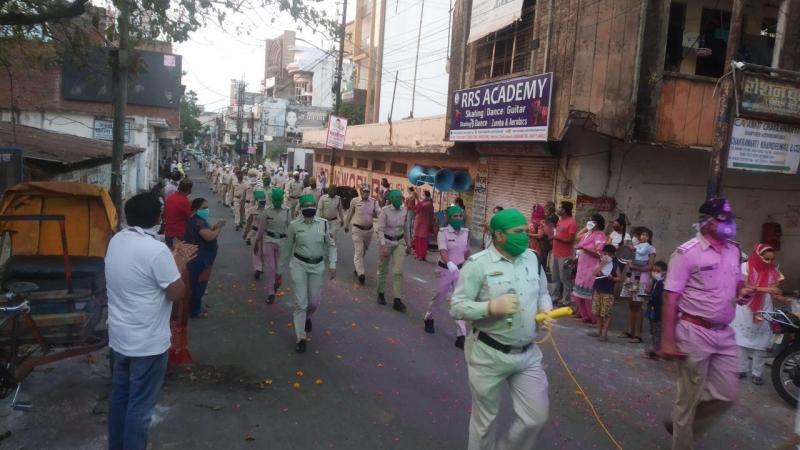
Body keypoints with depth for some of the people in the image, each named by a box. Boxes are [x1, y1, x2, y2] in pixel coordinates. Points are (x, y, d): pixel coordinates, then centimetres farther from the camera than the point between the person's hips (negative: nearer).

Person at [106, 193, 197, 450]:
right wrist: (179, 265, -2)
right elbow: (177, 293, -16)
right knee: (140, 406, 6)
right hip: (147, 343, -8)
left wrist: (172, 260, 13)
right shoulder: (156, 250, -24)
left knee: (119, 395, 22)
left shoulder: (116, 241, 1)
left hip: (119, 337, 8)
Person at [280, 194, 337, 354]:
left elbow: (331, 245, 5)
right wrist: (281, 267, 9)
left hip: (317, 266, 2)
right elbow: (287, 248, 4)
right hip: (299, 265, -2)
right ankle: (301, 338, 9)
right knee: (300, 302, -3)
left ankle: (307, 317, 46)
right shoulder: (294, 225, -6)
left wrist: (332, 264, -5)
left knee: (314, 302, 9)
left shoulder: (324, 223, -3)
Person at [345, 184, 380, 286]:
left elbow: (379, 214, -1)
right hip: (357, 229, -3)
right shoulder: (354, 201, -6)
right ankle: (360, 273, -13)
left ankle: (357, 269, 37)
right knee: (358, 251, -9)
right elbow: (349, 214, 6)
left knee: (364, 251, 18)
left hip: (369, 229, 4)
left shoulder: (373, 201, -2)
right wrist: (346, 225, 15)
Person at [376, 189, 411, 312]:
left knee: (398, 271, -6)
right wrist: (383, 246, -24)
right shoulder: (385, 210, -14)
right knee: (383, 270, 11)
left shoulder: (404, 211, -2)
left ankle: (397, 300, -3)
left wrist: (408, 244, 14)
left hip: (400, 242, 3)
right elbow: (380, 229, -16)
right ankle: (381, 294, 32)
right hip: (387, 241, -3)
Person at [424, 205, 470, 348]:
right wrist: (449, 263, -48)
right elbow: (443, 250, -30)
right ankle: (429, 318, 46)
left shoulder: (466, 232, -1)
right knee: (440, 297, 15)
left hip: (460, 270, 3)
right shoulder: (443, 232, -15)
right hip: (445, 269, -3)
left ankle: (461, 336, 0)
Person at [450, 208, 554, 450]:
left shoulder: (532, 258, 3)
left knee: (537, 416, 9)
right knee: (485, 419, 14)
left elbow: (542, 293, 16)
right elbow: (456, 307, -15)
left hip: (528, 354, 5)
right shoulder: (478, 263, -15)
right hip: (488, 355, -5)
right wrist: (492, 307, -28)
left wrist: (546, 310, -5)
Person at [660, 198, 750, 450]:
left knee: (727, 394, 12)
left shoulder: (734, 251, 7)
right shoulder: (688, 252, -14)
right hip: (695, 333, -7)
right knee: (689, 398, 5)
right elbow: (671, 297, -15)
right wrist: (668, 340, -18)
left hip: (724, 334, 7)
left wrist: (743, 292, -3)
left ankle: (681, 425, 32)